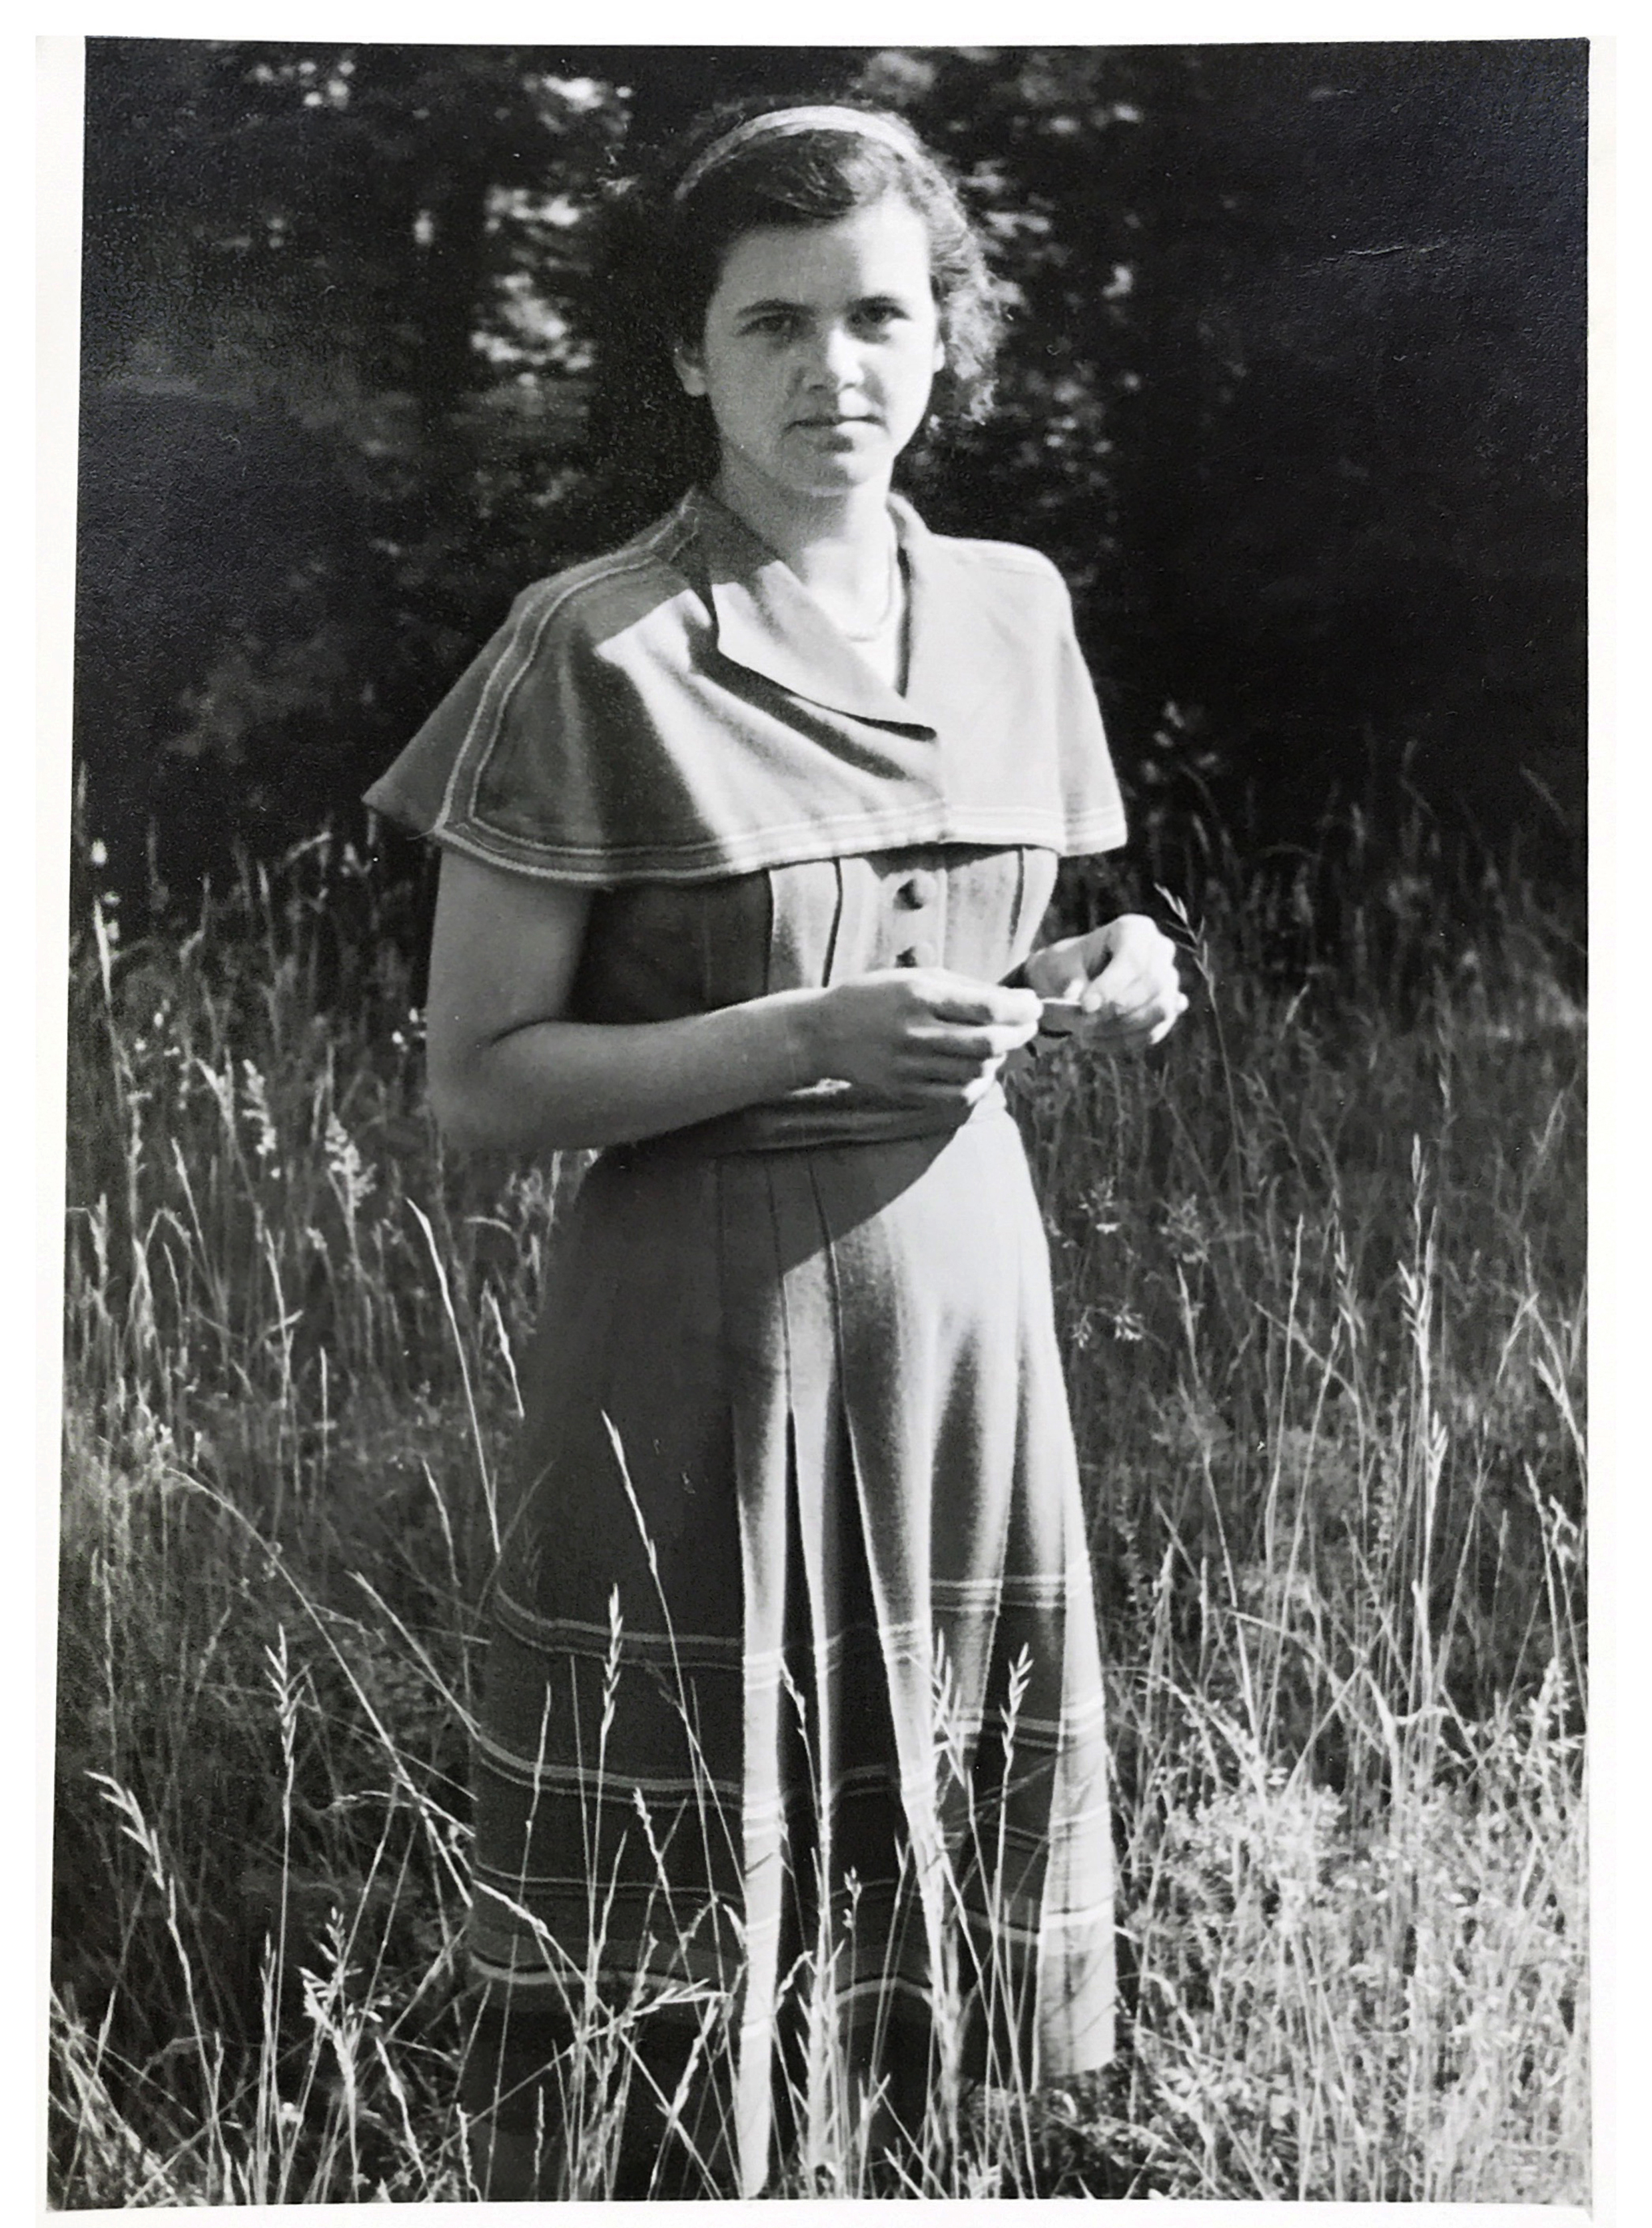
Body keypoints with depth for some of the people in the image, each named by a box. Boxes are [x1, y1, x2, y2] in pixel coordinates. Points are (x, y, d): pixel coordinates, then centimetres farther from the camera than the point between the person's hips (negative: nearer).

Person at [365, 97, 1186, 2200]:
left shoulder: (1012, 611, 7)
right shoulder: (591, 654, -10)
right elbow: (477, 1081, -10)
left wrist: (1085, 989, -3)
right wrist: (812, 1036, -21)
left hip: (967, 1293, 5)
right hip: (703, 1333, -5)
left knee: (947, 1910, 13)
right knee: (673, 1959, 4)